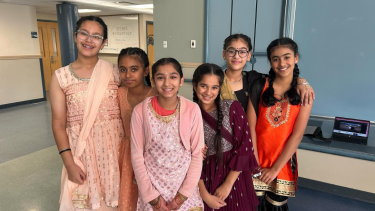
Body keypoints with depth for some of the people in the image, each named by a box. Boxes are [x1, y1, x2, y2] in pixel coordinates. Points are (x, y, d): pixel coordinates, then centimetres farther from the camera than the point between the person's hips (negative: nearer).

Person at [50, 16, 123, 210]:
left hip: (113, 145, 1)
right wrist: (69, 164, -8)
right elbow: (58, 122, -4)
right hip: (80, 149, 0)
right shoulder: (60, 77, -3)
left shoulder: (114, 72, -3)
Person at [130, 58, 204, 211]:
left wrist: (184, 193, -8)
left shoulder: (192, 110, -9)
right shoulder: (140, 111, -10)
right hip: (152, 187, 0)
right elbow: (137, 156, -6)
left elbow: (197, 154, -5)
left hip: (185, 188, 1)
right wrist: (152, 196, -7)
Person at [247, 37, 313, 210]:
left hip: (284, 161, 0)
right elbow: (251, 127, -8)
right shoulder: (259, 86, -6)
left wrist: (276, 168, -10)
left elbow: (297, 135, -10)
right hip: (257, 159, 0)